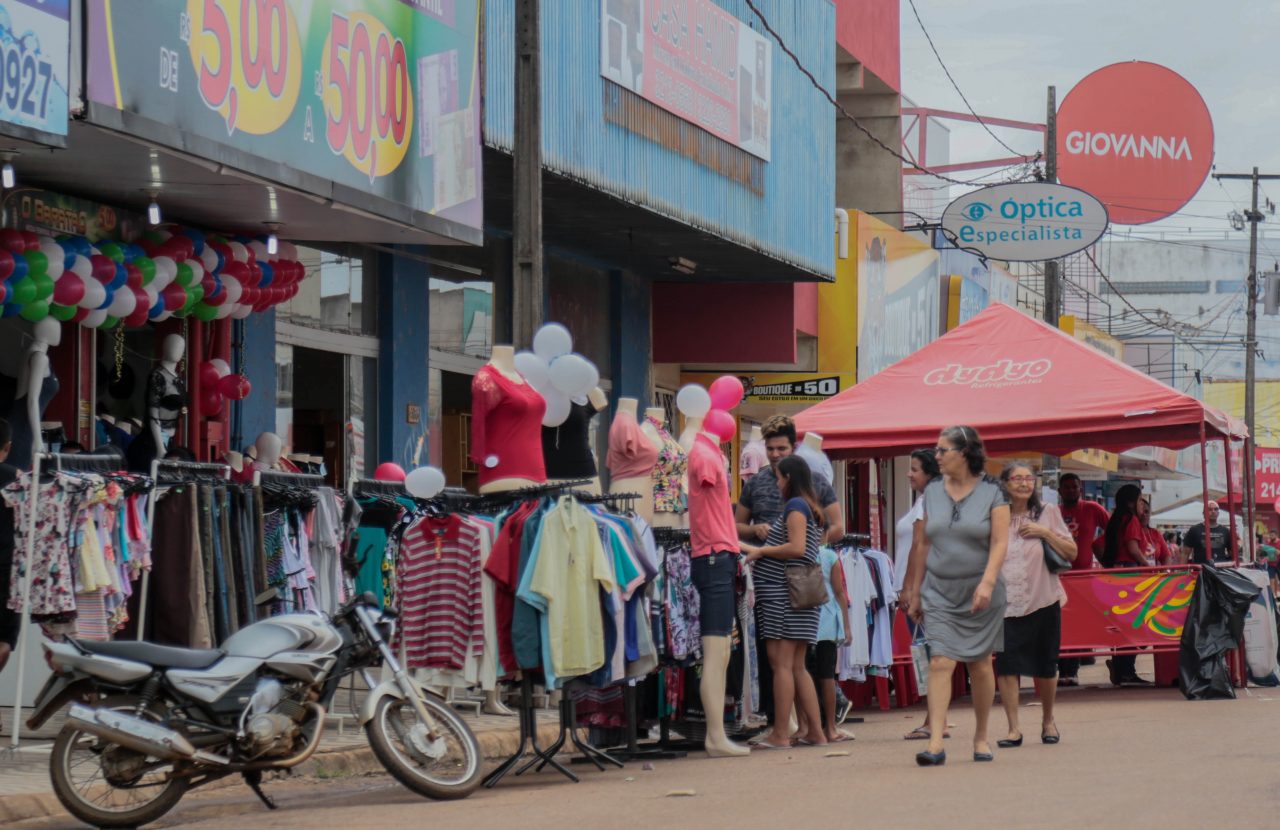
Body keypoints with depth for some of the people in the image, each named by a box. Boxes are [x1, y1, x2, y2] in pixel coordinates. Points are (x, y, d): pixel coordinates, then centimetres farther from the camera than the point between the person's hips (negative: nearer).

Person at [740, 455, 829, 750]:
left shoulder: (795, 505, -8)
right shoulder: (810, 508, 20)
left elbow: (797, 548, -19)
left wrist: (759, 551, -9)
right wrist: (760, 551, 20)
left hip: (783, 591, -10)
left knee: (781, 663, -9)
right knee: (797, 667, 11)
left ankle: (780, 734, -10)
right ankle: (815, 732, 11)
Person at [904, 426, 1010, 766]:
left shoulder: (992, 493, -3)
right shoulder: (933, 492, 8)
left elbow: (1000, 543, -8)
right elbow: (925, 544, 13)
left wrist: (987, 582, -21)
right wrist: (915, 591, 13)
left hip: (979, 593, -2)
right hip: (939, 591, 2)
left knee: (981, 665, 6)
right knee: (940, 663, -10)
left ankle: (981, 738, 21)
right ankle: (936, 743, -16)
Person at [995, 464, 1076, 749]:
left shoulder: (1047, 513, 5)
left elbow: (1071, 553, 5)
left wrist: (1045, 532, -8)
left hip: (1042, 601, 1)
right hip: (1005, 604, -1)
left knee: (1045, 666, 8)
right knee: (1006, 663, -11)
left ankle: (1048, 721, 28)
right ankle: (1013, 728, -8)